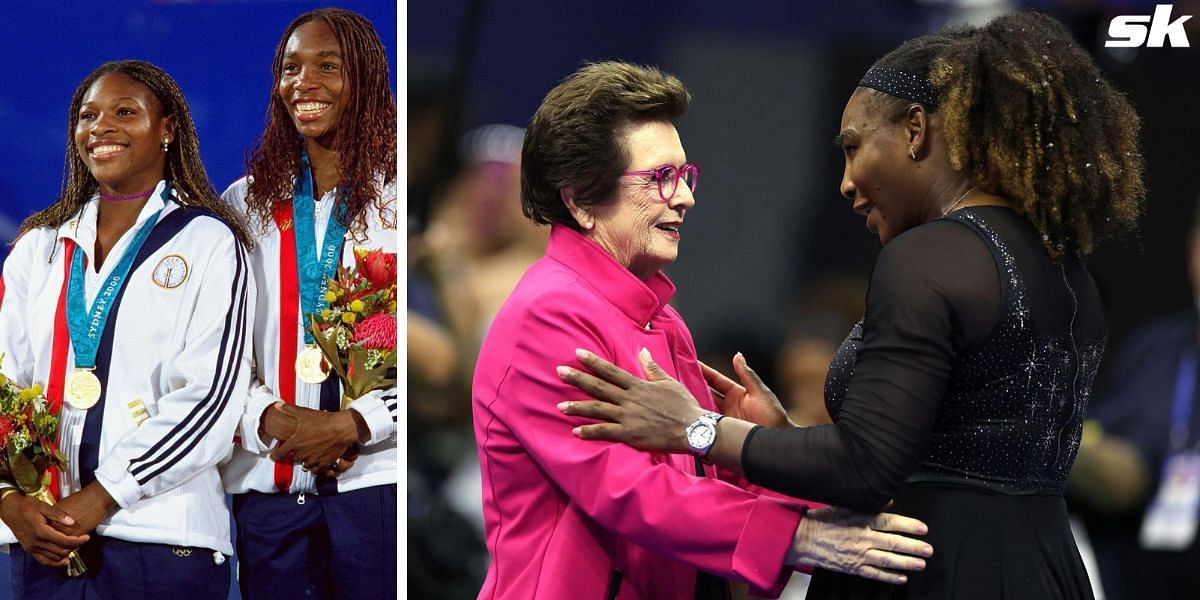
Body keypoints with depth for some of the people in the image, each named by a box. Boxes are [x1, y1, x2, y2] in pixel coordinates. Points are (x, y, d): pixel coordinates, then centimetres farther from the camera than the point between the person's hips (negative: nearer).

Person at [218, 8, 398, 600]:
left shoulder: (396, 196, 3)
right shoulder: (247, 202, 14)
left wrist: (353, 425, -14)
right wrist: (272, 419, -9)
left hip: (375, 478, -3)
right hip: (266, 480, 3)